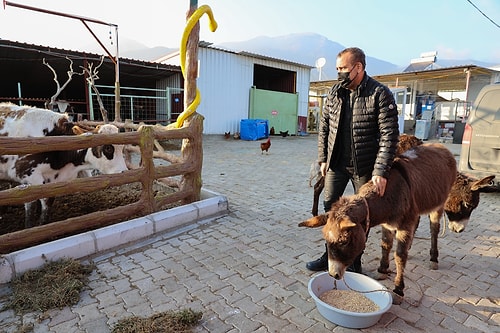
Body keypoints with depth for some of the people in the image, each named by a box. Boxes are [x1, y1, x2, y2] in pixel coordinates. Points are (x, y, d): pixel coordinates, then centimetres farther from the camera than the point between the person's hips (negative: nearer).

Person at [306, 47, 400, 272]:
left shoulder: (380, 94, -12)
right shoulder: (334, 92, 4)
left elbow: (389, 135, -15)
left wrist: (381, 171, -20)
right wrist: (323, 158, 6)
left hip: (364, 166, -4)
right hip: (336, 163, 5)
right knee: (329, 207, 9)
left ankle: (354, 262, 27)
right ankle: (330, 255, 27)